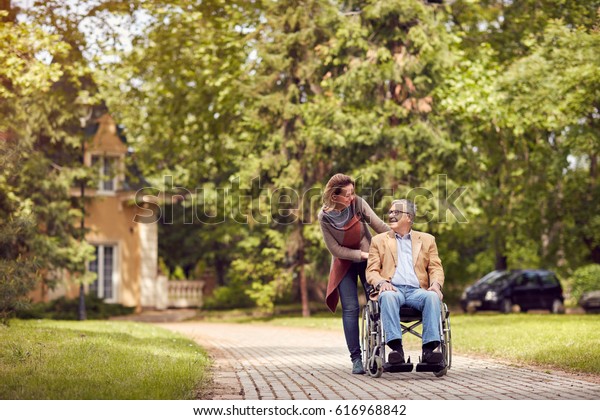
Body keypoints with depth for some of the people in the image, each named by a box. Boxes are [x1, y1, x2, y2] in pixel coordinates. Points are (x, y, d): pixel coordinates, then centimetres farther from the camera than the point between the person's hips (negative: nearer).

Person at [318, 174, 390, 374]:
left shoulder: (358, 203, -16)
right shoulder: (325, 217, -16)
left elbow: (379, 225, -15)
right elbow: (336, 249, -12)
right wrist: (362, 255, -17)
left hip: (368, 260, 1)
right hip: (344, 264, -1)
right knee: (350, 309, -6)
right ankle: (356, 358, -3)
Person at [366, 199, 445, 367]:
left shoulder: (427, 240, 23)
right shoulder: (379, 241, 21)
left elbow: (436, 269, 15)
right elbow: (371, 271, 12)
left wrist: (436, 284, -9)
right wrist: (381, 282, -12)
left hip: (417, 290, 1)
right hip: (392, 289, -1)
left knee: (433, 297, -34)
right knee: (388, 296, -38)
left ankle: (430, 348, -40)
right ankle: (396, 348, -43)